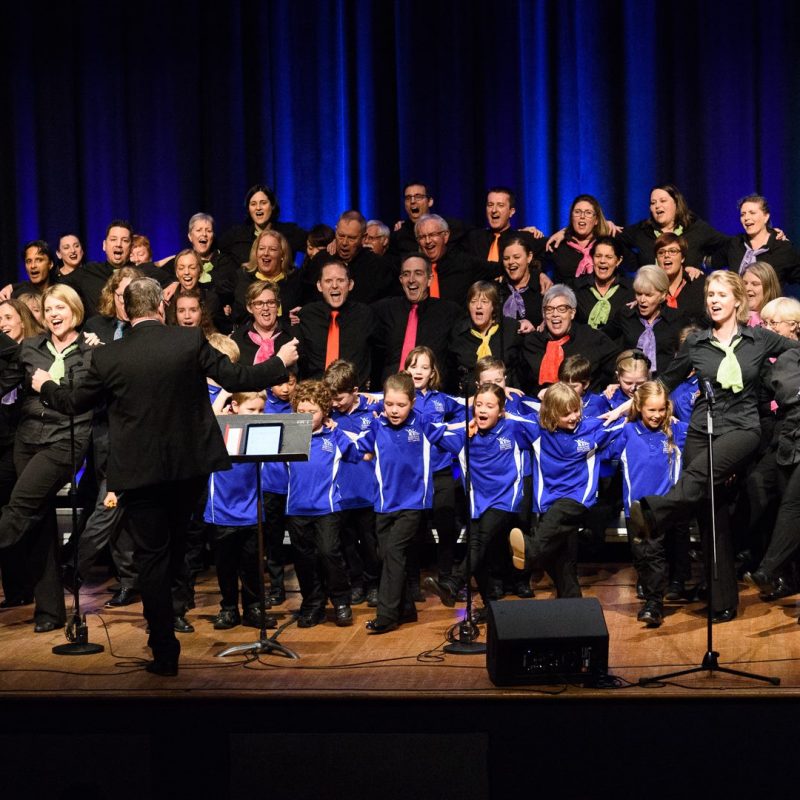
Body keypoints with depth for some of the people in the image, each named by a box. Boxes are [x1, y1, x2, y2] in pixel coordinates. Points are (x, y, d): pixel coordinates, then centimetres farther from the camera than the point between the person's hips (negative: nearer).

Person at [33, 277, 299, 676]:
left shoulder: (108, 357, -8)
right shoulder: (191, 340, -9)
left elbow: (74, 402, 5)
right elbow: (234, 378, -6)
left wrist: (45, 386, 27)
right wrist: (280, 362, 11)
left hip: (140, 470, -2)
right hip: (191, 464, 2)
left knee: (151, 557, 6)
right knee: (175, 544, 22)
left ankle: (165, 653, 6)